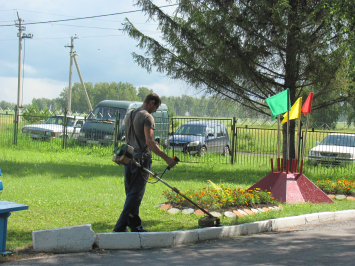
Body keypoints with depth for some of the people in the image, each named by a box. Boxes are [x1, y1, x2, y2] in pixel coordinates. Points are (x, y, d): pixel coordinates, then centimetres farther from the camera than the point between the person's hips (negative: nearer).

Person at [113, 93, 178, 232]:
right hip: (141, 159, -9)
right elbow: (149, 142, -19)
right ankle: (120, 227, -9)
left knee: (131, 193, 11)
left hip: (129, 158, 9)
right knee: (135, 195, -6)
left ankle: (135, 226, 15)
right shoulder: (147, 117, -11)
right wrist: (167, 158, -21)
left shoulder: (129, 115, 16)